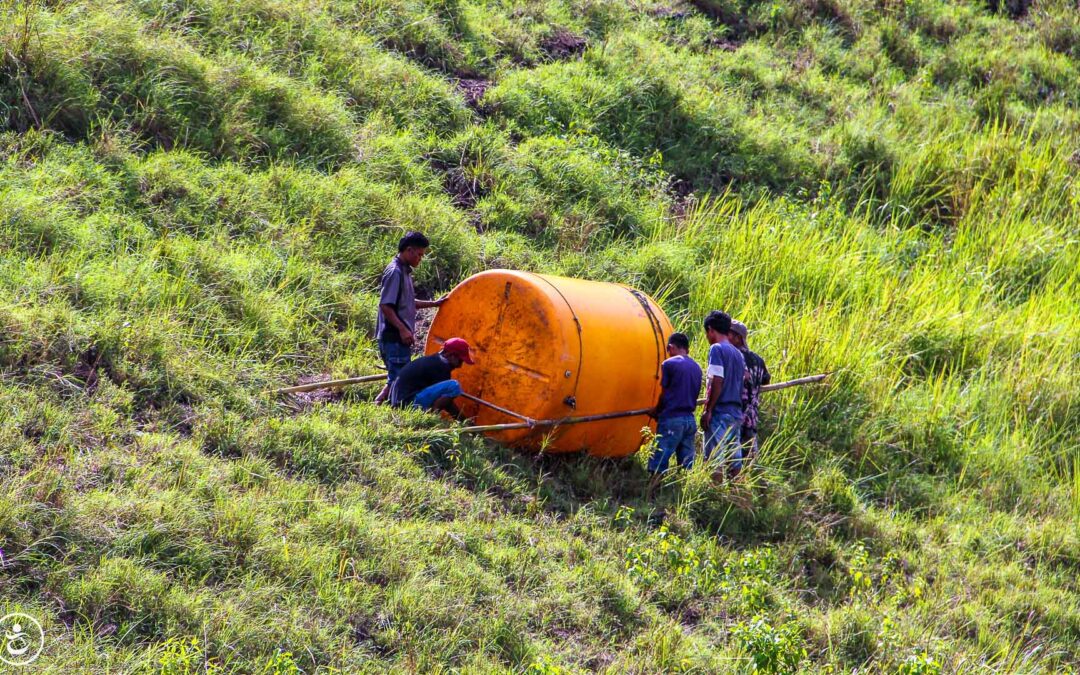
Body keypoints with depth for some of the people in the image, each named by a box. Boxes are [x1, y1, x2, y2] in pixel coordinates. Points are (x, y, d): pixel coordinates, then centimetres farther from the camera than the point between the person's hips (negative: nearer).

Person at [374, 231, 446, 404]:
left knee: (396, 380, 12)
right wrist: (403, 329, -22)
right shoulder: (394, 272, -15)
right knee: (397, 380, -10)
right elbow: (385, 306, -20)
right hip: (394, 338, -10)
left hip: (401, 338, 10)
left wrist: (433, 303, 24)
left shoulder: (404, 271, 16)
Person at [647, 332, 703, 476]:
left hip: (672, 419, -6)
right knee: (686, 466, 6)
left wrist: (656, 412, 15)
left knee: (657, 466, -8)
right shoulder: (696, 368, 14)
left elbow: (664, 394, -1)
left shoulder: (669, 364, -4)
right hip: (690, 419, 6)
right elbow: (694, 395, 16)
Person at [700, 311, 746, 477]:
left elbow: (717, 382, -15)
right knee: (735, 459, 6)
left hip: (720, 412, -8)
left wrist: (708, 410, -13)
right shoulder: (738, 353, 18)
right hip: (737, 412, 8)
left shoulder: (716, 349, -7)